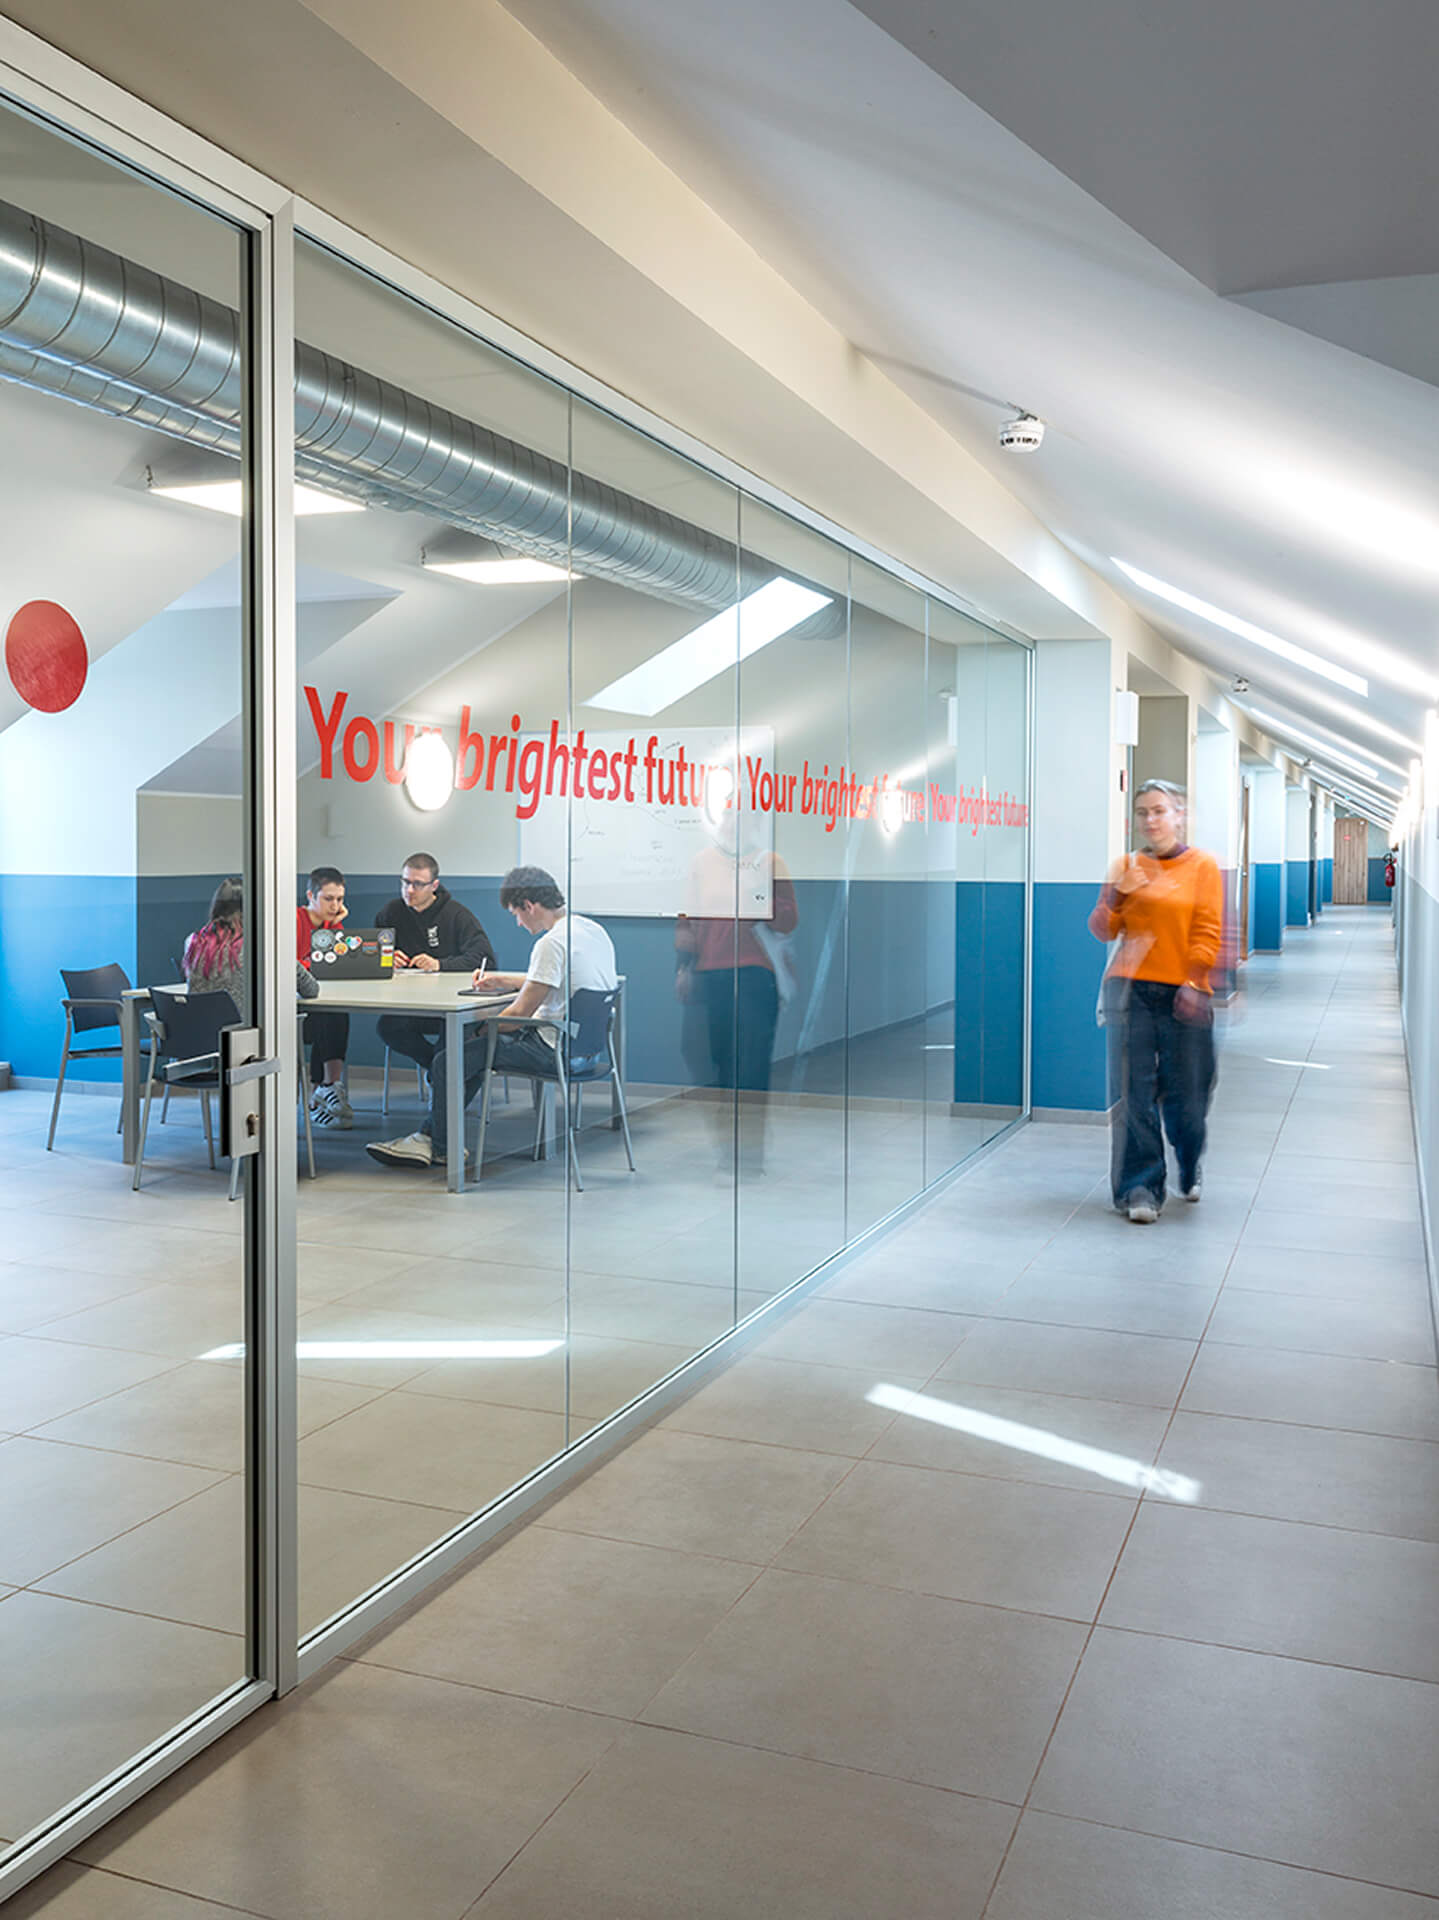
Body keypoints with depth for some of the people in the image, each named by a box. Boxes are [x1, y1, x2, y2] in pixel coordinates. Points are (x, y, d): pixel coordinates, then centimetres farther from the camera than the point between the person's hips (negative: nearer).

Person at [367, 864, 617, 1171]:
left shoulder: (552, 943, -21)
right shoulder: (593, 929, 9)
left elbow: (521, 1012, -17)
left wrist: (483, 1030, 0)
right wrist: (501, 980, 23)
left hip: (555, 1048, -10)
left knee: (447, 1063, -4)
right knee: (475, 1045, 21)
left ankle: (440, 1147, 18)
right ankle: (430, 1136, 21)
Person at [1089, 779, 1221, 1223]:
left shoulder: (1203, 866, 5)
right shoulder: (1127, 866, 12)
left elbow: (1209, 931, -2)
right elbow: (1102, 930, 10)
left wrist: (1194, 982, -14)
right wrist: (1116, 893, -9)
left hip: (1183, 993, -1)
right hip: (1131, 989, 2)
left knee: (1185, 1093, 3)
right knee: (1134, 1091, -5)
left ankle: (1189, 1173, 31)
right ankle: (1140, 1188, 2)